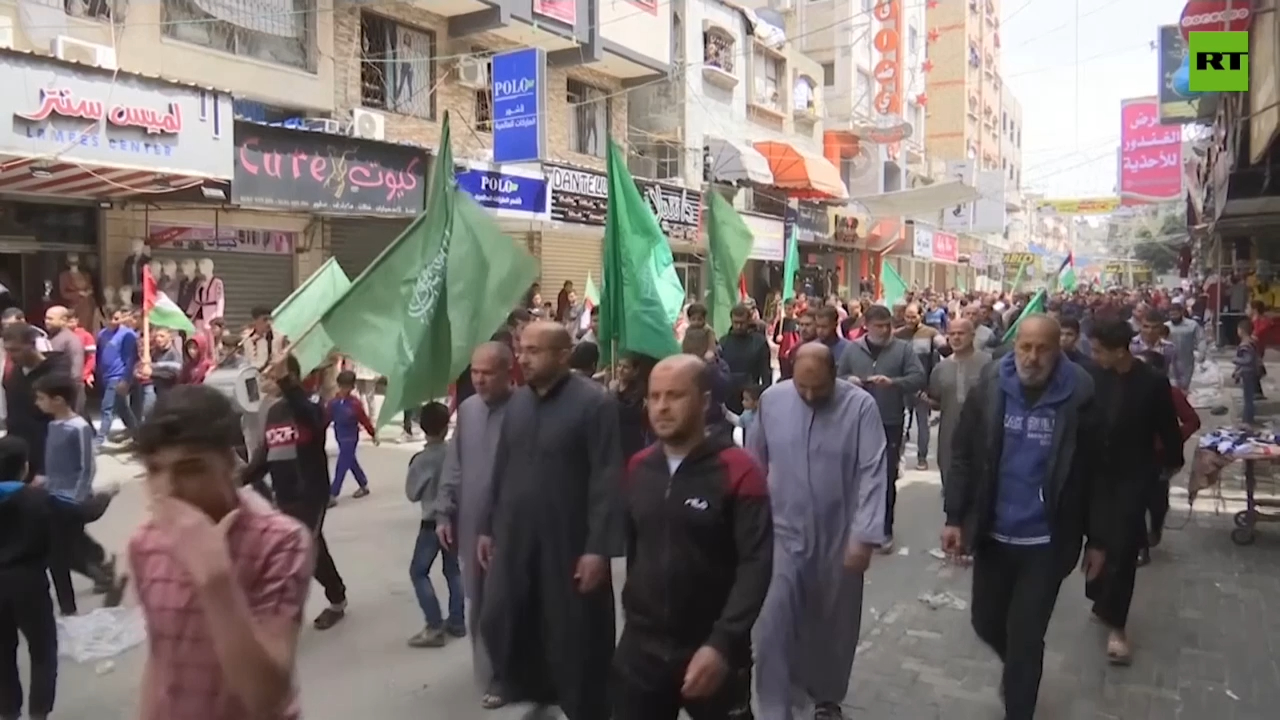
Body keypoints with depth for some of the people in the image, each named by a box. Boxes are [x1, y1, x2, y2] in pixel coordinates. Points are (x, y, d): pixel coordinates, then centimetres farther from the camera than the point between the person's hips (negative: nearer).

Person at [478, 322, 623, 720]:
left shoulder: (594, 403, -12)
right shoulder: (517, 402, 9)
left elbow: (607, 481, -15)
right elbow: (501, 469, 15)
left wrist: (598, 547, -19)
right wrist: (489, 526, 14)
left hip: (570, 544, -6)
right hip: (515, 540, 6)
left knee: (575, 640, 6)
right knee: (501, 626, 10)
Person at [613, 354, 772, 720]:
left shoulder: (738, 471, -13)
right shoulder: (637, 467, 2)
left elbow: (756, 565, -17)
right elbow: (633, 548, 10)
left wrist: (722, 645, -23)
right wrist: (634, 615, 10)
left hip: (712, 653, -4)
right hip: (640, 648, 4)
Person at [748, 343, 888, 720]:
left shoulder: (860, 406, -13)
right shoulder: (771, 400, -6)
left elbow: (873, 474, -14)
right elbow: (754, 463, 5)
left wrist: (865, 536, -19)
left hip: (840, 537, 0)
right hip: (783, 533, 1)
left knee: (833, 626, 15)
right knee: (773, 626, -5)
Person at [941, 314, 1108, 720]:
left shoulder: (1079, 396, -11)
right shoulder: (989, 389, -6)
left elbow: (1097, 472, -4)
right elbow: (963, 455, -1)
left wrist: (1097, 540, -1)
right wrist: (954, 517, -4)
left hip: (1047, 540, -3)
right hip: (993, 533, 3)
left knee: (1025, 637, 4)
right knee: (986, 622, 16)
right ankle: (1021, 669, 48)